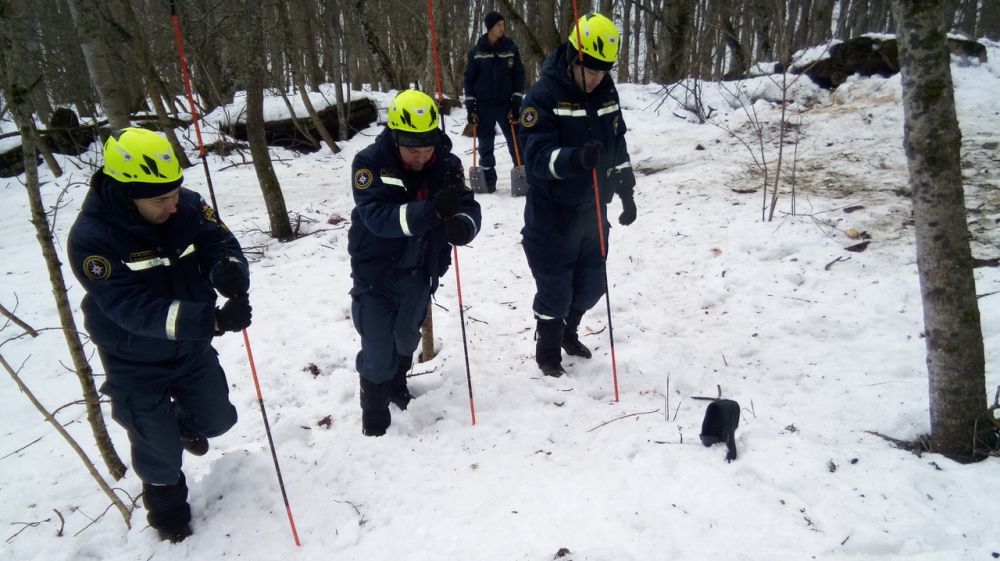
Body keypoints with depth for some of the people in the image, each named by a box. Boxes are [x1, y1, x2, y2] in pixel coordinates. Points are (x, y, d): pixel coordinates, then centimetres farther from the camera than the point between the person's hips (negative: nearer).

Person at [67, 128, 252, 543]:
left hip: (193, 348, 4)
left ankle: (185, 421, 57)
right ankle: (167, 503, 45)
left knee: (217, 419, 20)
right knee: (160, 449, 13)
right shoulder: (91, 238, -30)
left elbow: (220, 243, -17)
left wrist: (229, 269, -43)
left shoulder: (187, 205, -17)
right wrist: (212, 319, -47)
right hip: (137, 365, -4)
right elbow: (134, 309, -35)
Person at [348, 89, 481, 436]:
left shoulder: (448, 165, -11)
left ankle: (397, 384, 54)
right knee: (378, 352, -2)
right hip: (376, 275, -3)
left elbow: (470, 209, -14)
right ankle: (374, 415, 26)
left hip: (419, 274, 4)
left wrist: (462, 225, -39)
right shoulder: (370, 163, -21)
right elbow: (378, 217, -31)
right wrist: (431, 210, -45)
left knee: (406, 340, 23)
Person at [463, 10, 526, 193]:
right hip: (483, 106, 0)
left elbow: (519, 75, 3)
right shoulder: (476, 51, -1)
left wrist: (517, 101, -5)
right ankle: (488, 180, 16)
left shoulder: (511, 48, 0)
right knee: (485, 145, 6)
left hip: (506, 104, 0)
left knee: (516, 141, -1)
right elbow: (469, 79, 3)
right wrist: (470, 106, -2)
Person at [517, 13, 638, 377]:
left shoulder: (607, 93, 4)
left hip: (593, 212, 6)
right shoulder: (543, 97, -17)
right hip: (553, 216, -6)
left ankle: (568, 332, 43)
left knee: (591, 284, 16)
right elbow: (536, 156, -25)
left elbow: (618, 145, 15)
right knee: (555, 289, 4)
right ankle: (547, 350, 27)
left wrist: (626, 192, 15)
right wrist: (576, 158, -42)